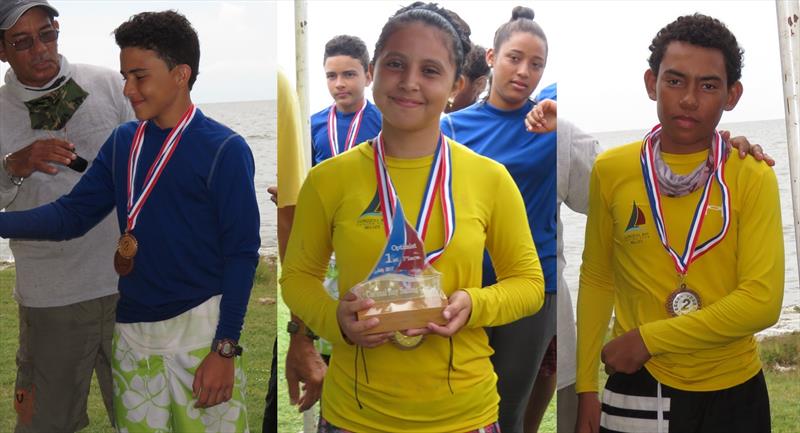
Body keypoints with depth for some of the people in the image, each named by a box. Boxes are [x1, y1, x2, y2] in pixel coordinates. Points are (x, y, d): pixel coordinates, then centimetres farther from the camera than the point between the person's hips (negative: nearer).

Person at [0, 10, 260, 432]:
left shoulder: (224, 149, -10)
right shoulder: (122, 142, 7)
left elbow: (241, 252, -11)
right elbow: (72, 214, 8)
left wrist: (226, 347, -14)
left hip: (200, 326, -5)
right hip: (132, 329, 5)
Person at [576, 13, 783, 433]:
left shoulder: (752, 178, -8)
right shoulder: (611, 170, -4)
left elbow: (763, 300, -14)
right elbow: (597, 279, 3)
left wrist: (647, 338, -15)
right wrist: (586, 386, 0)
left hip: (734, 391, 0)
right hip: (637, 387, 0)